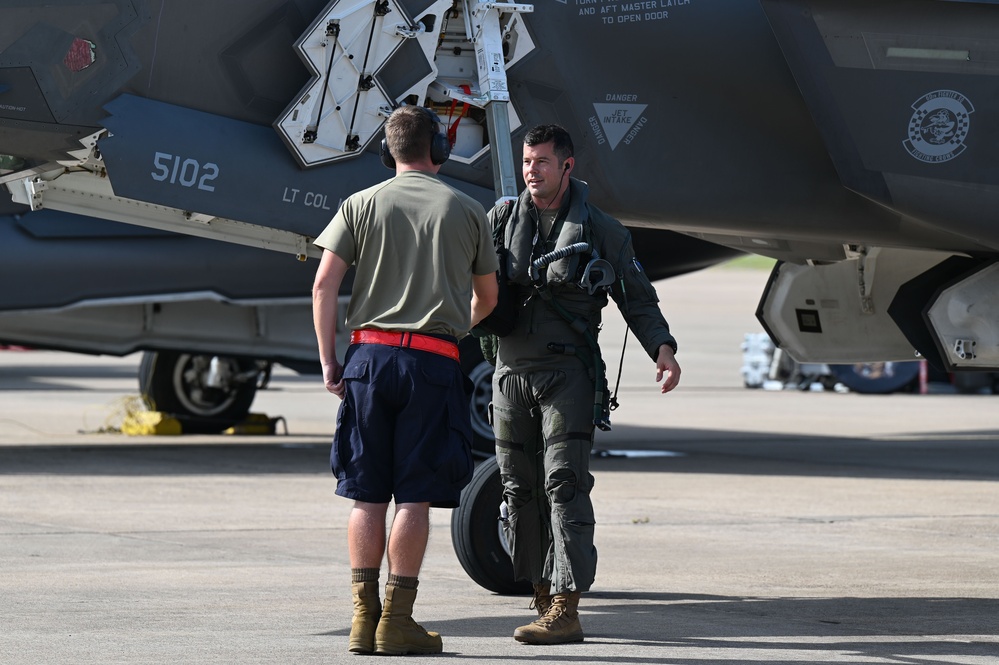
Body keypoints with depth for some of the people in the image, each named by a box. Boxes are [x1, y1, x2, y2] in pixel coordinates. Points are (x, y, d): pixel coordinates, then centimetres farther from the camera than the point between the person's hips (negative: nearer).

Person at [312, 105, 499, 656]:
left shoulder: (362, 205, 8)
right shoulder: (467, 211, 7)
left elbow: (324, 284, -2)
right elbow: (486, 297, 18)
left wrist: (328, 361, 2)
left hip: (370, 355, 2)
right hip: (434, 362, -2)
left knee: (367, 495, 6)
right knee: (414, 497, -1)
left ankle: (364, 616, 6)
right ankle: (396, 621, -3)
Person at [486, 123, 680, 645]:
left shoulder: (601, 231, 1)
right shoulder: (502, 219, 8)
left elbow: (637, 298, 6)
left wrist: (663, 349, -9)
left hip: (568, 374, -4)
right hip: (512, 371, 4)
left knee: (563, 484, -13)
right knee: (520, 490, 6)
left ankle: (565, 610, -18)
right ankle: (543, 598, 18)